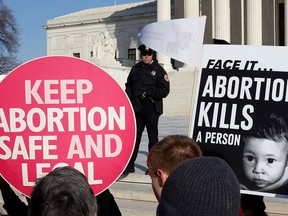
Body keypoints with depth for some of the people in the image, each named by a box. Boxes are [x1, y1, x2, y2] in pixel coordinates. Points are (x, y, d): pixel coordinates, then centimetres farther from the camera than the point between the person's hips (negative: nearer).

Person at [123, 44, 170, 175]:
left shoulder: (158, 70, -2)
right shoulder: (136, 69, 12)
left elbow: (164, 91, -7)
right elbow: (128, 85, 20)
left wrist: (148, 92, -15)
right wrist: (130, 96, 3)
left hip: (152, 109, -4)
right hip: (137, 108, 4)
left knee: (152, 137, 4)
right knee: (134, 136, 6)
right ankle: (130, 165, 11)